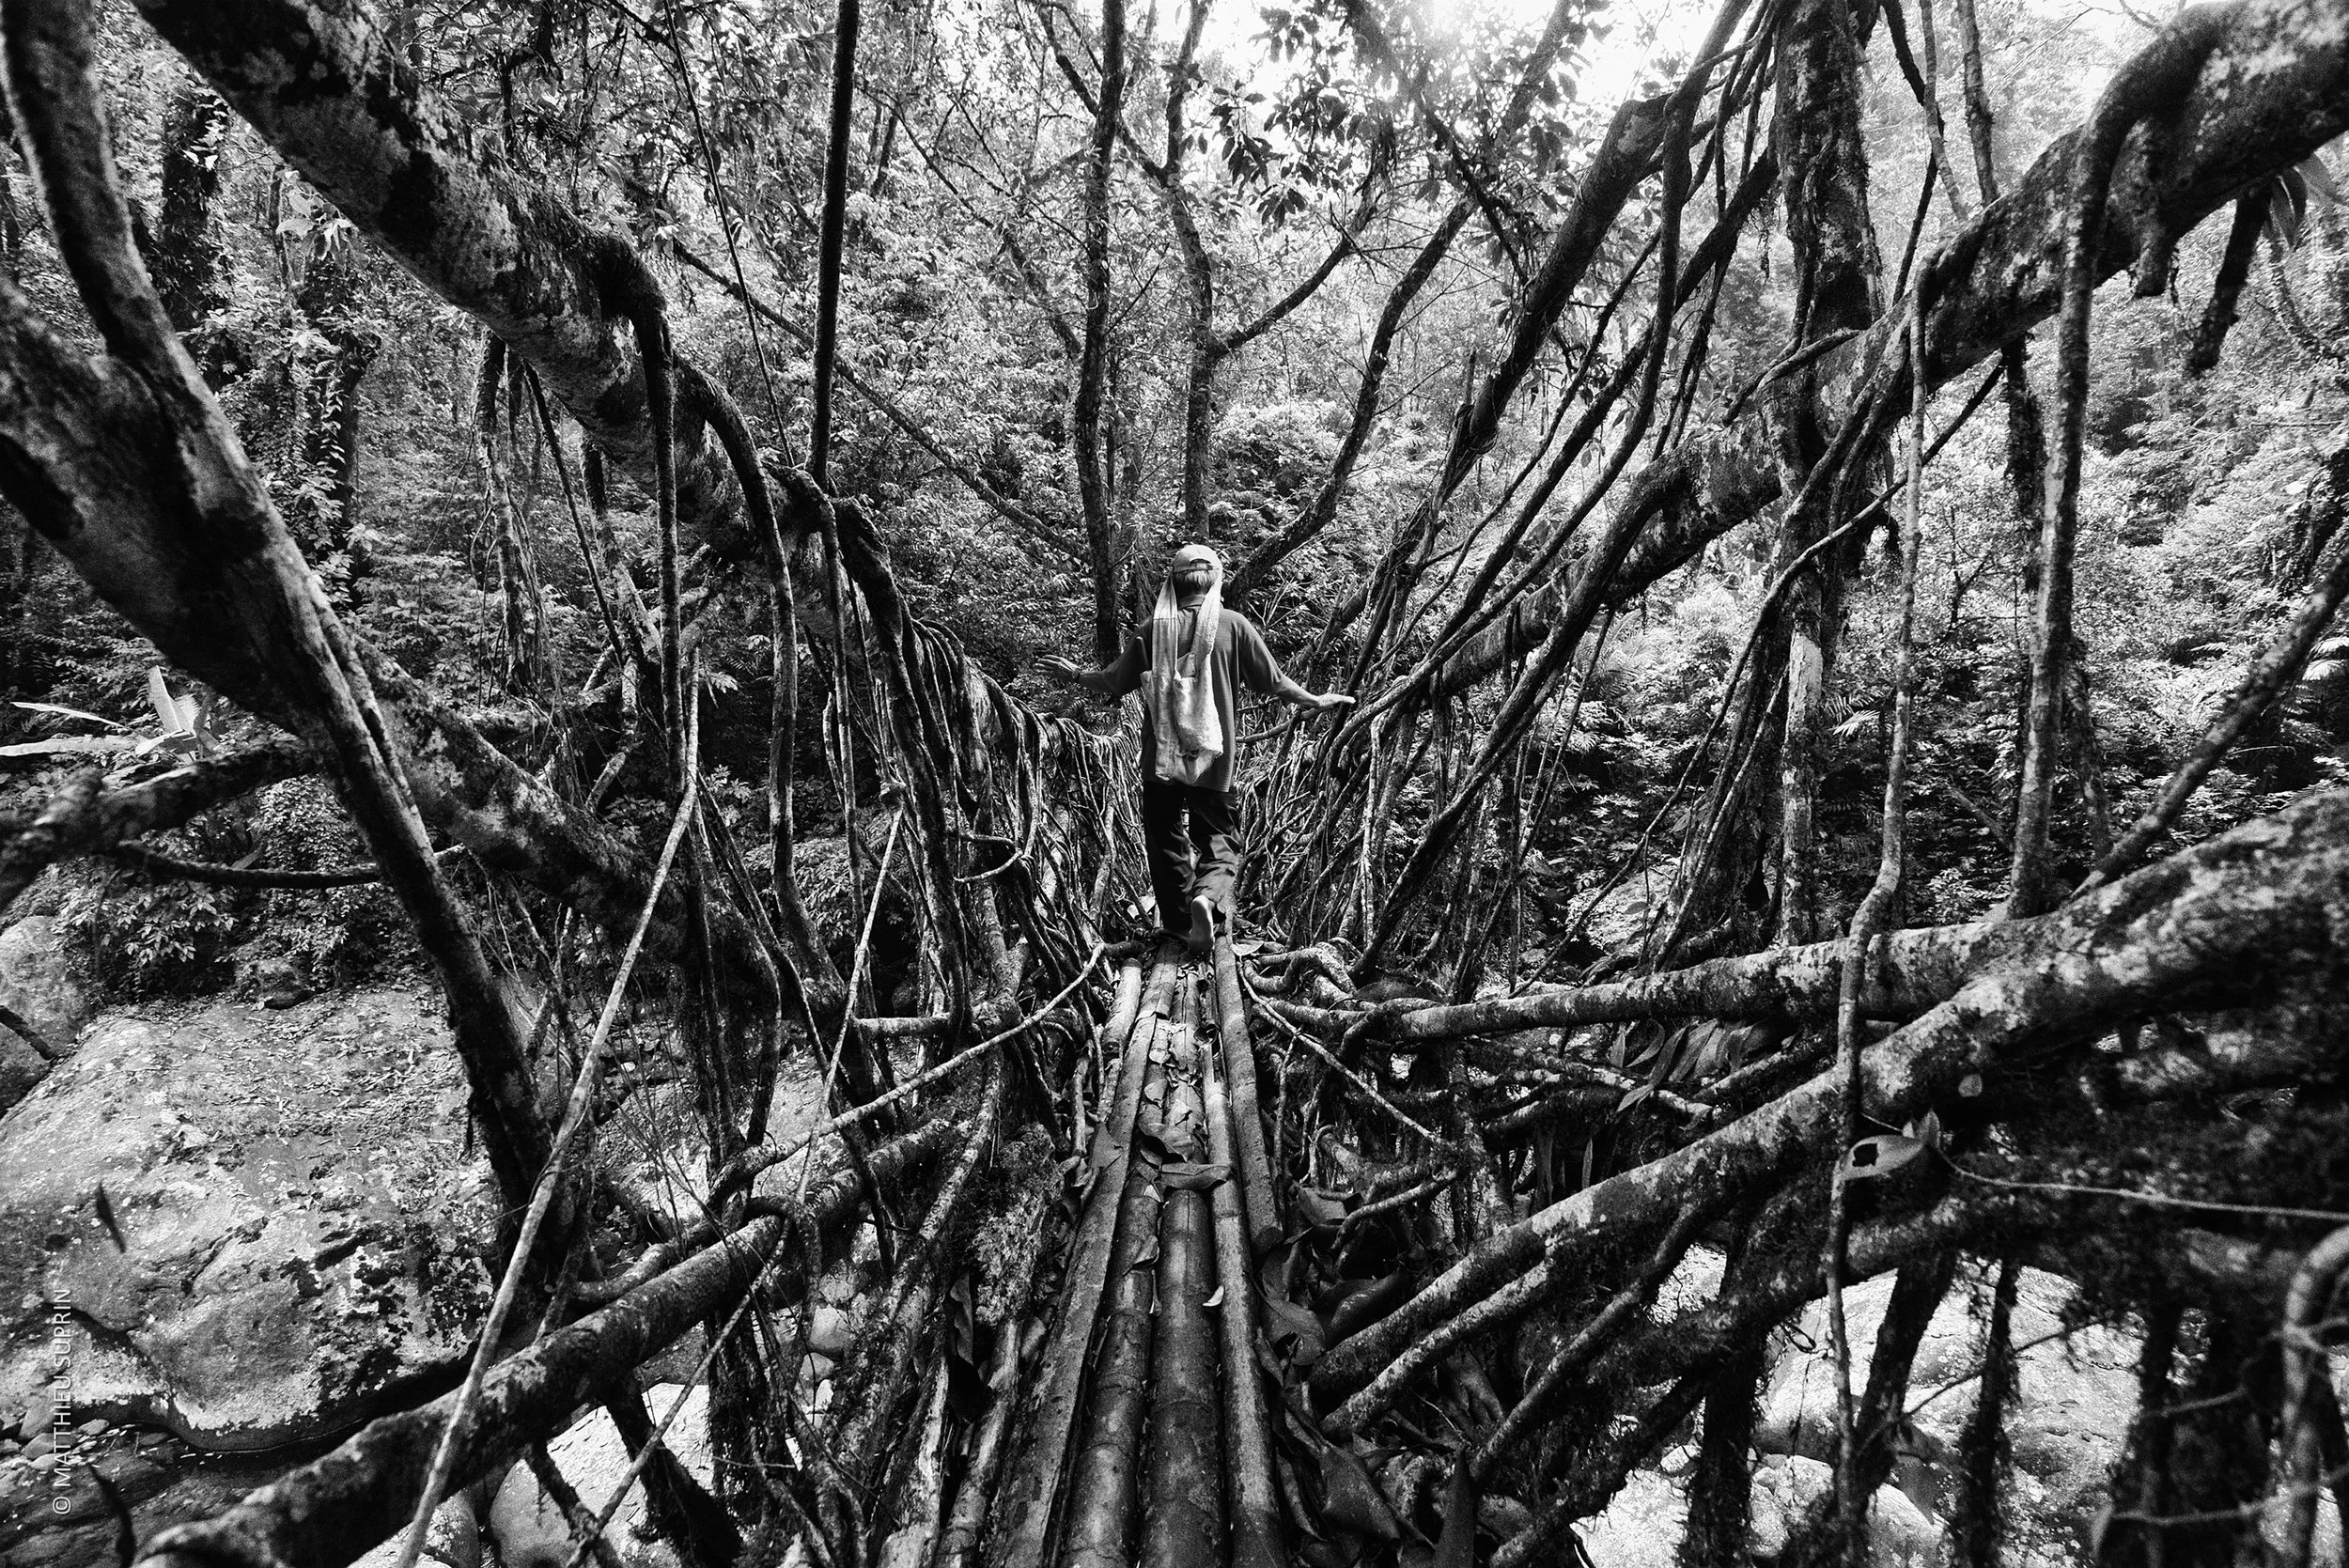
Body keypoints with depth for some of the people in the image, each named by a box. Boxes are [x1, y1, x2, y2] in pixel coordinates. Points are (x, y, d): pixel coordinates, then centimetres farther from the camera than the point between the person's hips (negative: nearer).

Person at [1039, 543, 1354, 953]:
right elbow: (1274, 683, 4)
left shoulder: (1154, 628, 1)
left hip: (1160, 758, 1)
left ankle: (1180, 923, 19)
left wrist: (1074, 673, 26)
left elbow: (1114, 683, 8)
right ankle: (1209, 896, -21)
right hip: (1213, 760, -1)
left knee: (1166, 841, 14)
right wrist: (1317, 701, 20)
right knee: (1218, 837, 7)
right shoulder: (1233, 625, -1)